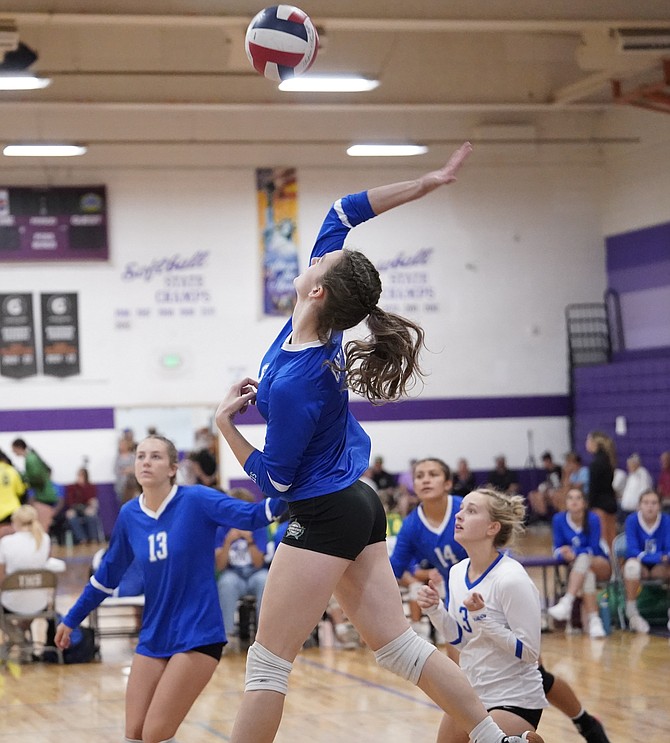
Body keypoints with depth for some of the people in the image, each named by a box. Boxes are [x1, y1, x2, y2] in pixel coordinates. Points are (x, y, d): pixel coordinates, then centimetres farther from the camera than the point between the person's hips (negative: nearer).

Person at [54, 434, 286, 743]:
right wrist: (71, 620, 25)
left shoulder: (196, 500, -10)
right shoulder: (129, 515, 4)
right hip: (153, 636, 5)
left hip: (196, 635, -5)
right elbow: (107, 575, 18)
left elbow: (253, 515, -20)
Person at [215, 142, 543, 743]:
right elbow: (342, 213, 6)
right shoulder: (323, 322, -5)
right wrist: (425, 184, 5)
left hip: (322, 515, -9)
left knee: (267, 663, -2)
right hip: (358, 506, 9)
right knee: (400, 646, 12)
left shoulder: (295, 383, -26)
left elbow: (274, 483, -14)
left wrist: (226, 423, -11)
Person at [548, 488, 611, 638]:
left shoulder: (593, 519, -13)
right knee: (587, 575, -36)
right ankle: (593, 620, -46)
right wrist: (565, 554, -26)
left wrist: (574, 553, -31)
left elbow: (594, 549, -14)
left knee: (583, 558, -38)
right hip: (575, 566, 2)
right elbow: (558, 549, -3)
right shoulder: (559, 519, -6)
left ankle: (566, 603, -53)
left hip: (600, 564, -2)